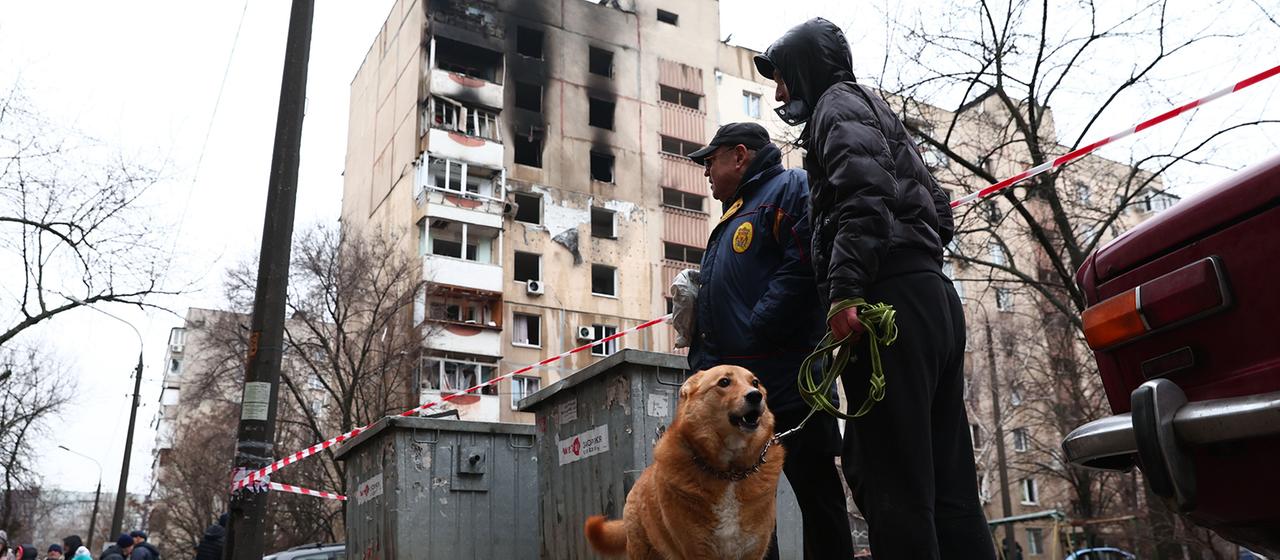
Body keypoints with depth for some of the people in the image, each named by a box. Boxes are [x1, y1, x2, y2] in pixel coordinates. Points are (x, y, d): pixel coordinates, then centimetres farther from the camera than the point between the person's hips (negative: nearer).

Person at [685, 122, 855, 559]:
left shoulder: (789, 187, -2)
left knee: (815, 491, -1)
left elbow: (804, 262, -19)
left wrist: (754, 333, -22)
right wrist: (703, 363, 16)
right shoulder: (733, 217, 26)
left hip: (784, 376, -10)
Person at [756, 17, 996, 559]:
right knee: (947, 487, 7)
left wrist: (844, 290, -24)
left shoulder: (838, 103, 5)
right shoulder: (881, 115, 32)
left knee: (892, 485, -11)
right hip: (935, 296, 10)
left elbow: (864, 193, -15)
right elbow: (939, 214, 29)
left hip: (890, 300, -10)